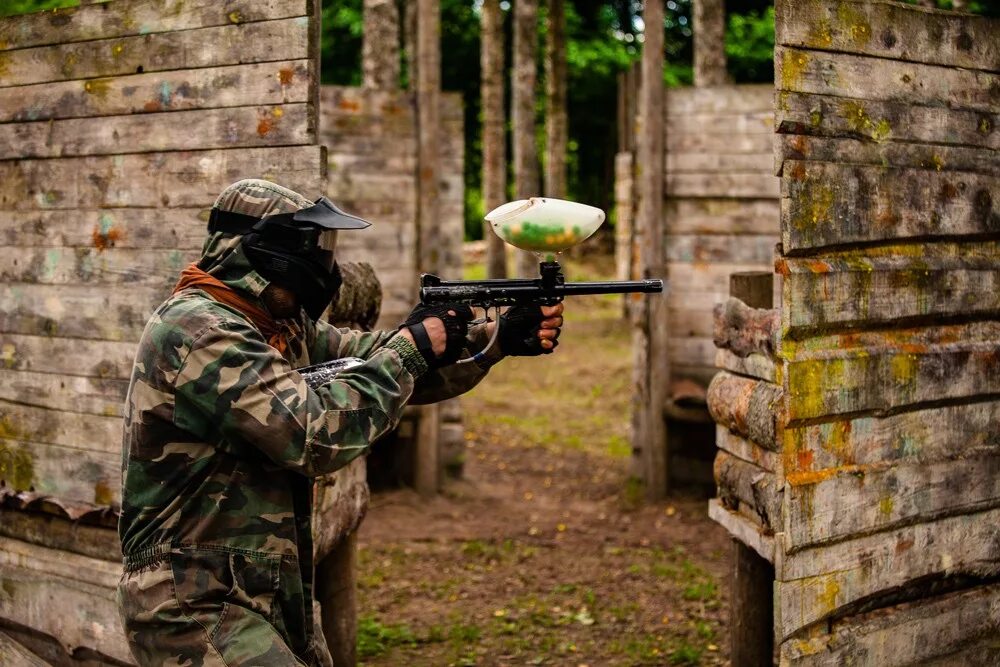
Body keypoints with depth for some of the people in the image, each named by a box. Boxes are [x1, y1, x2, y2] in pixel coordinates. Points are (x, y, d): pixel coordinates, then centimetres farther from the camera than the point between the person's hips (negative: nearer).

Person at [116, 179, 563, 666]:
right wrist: (409, 349, -15)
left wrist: (499, 337, 0)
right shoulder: (196, 330, -20)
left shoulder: (284, 326, 8)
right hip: (196, 610, -9)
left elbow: (380, 363, 12)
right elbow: (314, 433, -26)